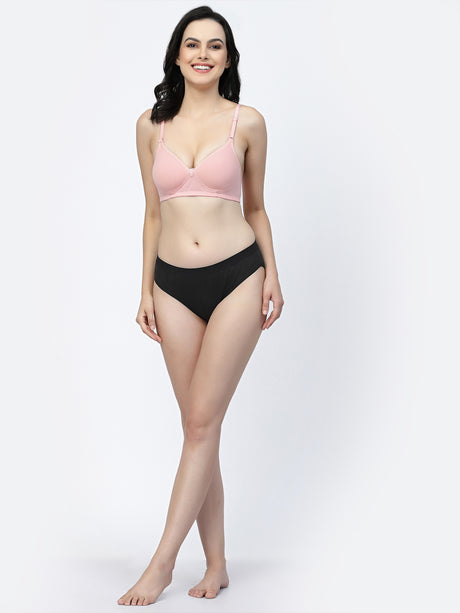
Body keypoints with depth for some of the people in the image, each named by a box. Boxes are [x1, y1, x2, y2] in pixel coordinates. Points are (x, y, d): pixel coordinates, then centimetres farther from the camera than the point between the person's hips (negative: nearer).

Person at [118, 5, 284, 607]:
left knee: (203, 421, -6)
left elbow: (255, 207, 11)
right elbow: (154, 213, 13)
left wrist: (271, 274, 0)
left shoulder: (247, 122, 3)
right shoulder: (151, 125, 9)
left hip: (236, 276, -3)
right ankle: (216, 565, 15)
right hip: (174, 283, 3)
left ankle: (162, 562, 1)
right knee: (197, 425, 5)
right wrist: (146, 290, 10)